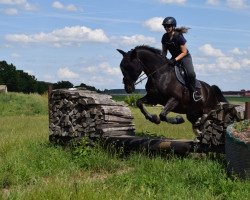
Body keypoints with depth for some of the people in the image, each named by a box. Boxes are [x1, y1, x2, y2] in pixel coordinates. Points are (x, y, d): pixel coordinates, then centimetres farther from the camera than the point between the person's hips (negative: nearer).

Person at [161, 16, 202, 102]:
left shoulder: (178, 36, -22)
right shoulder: (165, 37, -5)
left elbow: (184, 52, -19)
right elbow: (164, 50, 5)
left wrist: (175, 60, -31)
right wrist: (162, 58, -16)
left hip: (185, 57, -6)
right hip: (174, 58, 6)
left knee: (191, 73, -29)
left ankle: (193, 91, -7)